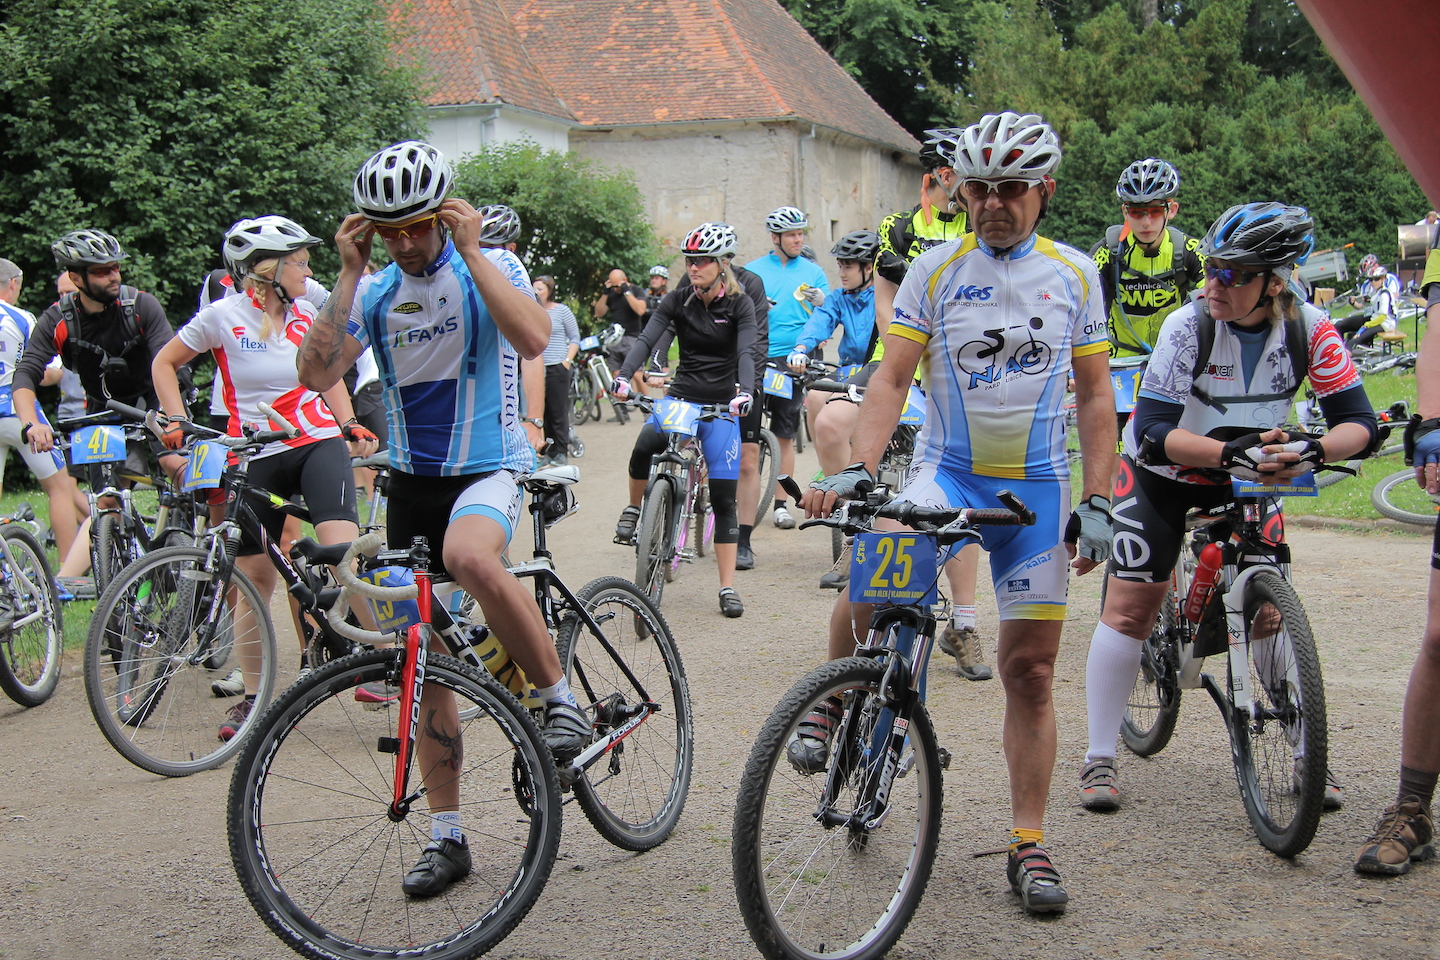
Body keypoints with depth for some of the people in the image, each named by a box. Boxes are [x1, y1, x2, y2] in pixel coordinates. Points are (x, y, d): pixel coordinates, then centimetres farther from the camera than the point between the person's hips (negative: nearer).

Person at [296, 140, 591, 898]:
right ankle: (447, 836, 17)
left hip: (488, 467, -4)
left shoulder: (489, 266, -4)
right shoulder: (377, 292, 5)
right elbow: (317, 373, -10)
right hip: (411, 478, 5)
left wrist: (471, 251, -21)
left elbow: (533, 338, -25)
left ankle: (559, 697, -18)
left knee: (469, 556, -40)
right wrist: (349, 272, -13)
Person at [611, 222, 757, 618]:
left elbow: (747, 351, -18)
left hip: (722, 405, -1)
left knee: (723, 498, -4)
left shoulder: (740, 304, -5)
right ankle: (634, 508, -4)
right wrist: (624, 376, -29)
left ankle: (727, 588, 5)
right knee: (646, 443, -32)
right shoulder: (677, 301, 1)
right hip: (681, 396, 1)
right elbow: (646, 339, -11)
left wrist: (745, 392, -38)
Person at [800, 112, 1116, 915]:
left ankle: (1029, 845, 14)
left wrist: (1097, 503, 0)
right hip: (947, 471, -1)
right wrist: (858, 469, -20)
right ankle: (833, 702, -2)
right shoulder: (936, 269, -2)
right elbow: (892, 378, -5)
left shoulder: (1075, 274, 3)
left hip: (1038, 487, 2)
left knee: (1031, 669, 3)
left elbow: (1095, 395, 6)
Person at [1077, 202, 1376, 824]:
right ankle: (1100, 760, 3)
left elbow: (1357, 421, -20)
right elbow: (1153, 431, -31)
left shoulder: (1310, 330, -20)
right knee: (1130, 606, -6)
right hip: (1162, 474, -2)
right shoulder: (1188, 327, -27)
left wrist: (1311, 450, -41)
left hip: (1244, 478, 2)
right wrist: (1231, 454, -44)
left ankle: (1309, 757, 12)